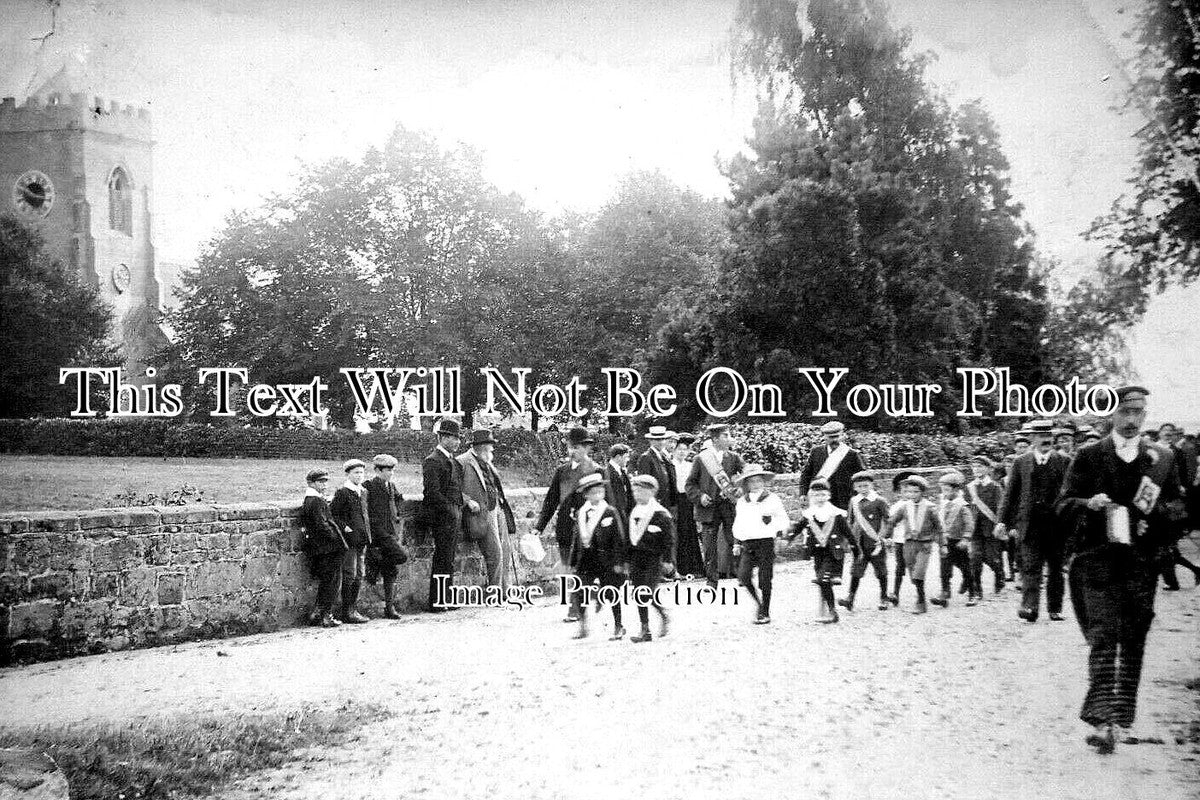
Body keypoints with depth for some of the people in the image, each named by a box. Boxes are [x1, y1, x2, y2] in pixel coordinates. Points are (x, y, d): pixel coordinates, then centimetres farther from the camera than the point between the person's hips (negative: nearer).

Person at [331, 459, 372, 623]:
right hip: (349, 540, -7)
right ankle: (346, 611, 0)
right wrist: (344, 527, -17)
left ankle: (353, 608, 17)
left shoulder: (363, 492, 15)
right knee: (349, 575, -5)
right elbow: (332, 514, -8)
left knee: (360, 575, 9)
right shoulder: (342, 492, -7)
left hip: (362, 540, 7)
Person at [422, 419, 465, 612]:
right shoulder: (432, 461, -11)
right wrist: (451, 510, -16)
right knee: (443, 561, -7)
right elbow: (433, 492, -18)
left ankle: (445, 600, 16)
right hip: (442, 517, -9)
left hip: (454, 517, 9)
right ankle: (437, 602, -3)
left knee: (448, 561, 11)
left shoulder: (453, 460, 18)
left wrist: (460, 508, 12)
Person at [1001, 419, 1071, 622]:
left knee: (1056, 568, 8)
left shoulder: (1063, 462, 6)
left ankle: (1055, 608, 18)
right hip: (1029, 524, 0)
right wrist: (1004, 521, 2)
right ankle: (1029, 607, -16)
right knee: (1030, 566, -9)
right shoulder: (1021, 463, 7)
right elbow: (1010, 493, 8)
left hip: (1056, 524, 1)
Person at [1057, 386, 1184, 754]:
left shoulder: (1163, 458, 12)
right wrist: (1089, 504, -17)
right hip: (1097, 559, -3)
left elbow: (1177, 507, 14)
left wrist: (1157, 509, -8)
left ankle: (1120, 715, 18)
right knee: (1103, 635, -12)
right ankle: (1101, 720, -17)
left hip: (1141, 561, 3)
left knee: (1134, 640, 6)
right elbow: (1063, 504, 4)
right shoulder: (1088, 457, 5)